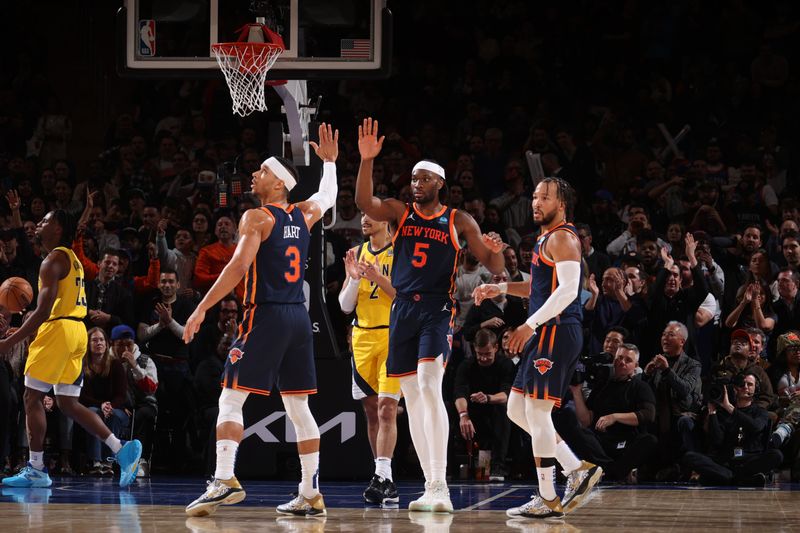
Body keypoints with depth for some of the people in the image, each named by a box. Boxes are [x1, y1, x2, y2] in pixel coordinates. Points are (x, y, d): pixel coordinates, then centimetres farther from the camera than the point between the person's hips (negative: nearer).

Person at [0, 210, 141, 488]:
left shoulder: (53, 261, -11)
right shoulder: (72, 259, 19)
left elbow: (43, 312, -19)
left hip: (58, 329, -9)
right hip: (77, 331, 9)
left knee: (32, 397, -2)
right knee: (68, 403, 11)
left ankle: (36, 470, -3)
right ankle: (121, 449, 0)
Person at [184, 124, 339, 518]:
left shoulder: (256, 218, -6)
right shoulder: (304, 214, 13)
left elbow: (239, 266, -17)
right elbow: (328, 197, 37)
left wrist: (202, 308, -16)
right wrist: (329, 161, 47)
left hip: (265, 316, -7)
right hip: (299, 317, 7)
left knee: (231, 398, -6)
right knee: (298, 406, 10)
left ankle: (225, 480, -22)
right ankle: (311, 494, 9)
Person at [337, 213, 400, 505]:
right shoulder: (357, 254, 12)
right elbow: (345, 306, 11)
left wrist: (378, 277, -21)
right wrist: (354, 278, -7)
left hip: (393, 336, -6)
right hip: (362, 336, 6)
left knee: (387, 407, -14)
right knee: (371, 410, 7)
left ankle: (383, 476, -21)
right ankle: (382, 477, 13)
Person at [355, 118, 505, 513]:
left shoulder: (459, 221, 3)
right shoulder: (399, 212, 9)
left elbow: (494, 268, 3)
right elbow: (364, 203, -10)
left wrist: (496, 251, -20)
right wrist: (366, 160, -22)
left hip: (437, 310, -4)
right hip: (402, 310, 4)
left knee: (429, 387, -21)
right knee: (412, 399, 5)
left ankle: (440, 485, -25)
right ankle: (431, 488, 11)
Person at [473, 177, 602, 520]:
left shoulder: (562, 238, -11)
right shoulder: (545, 238, 20)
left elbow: (568, 289, -22)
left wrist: (530, 324, -26)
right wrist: (500, 288, 21)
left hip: (558, 331, -10)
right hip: (546, 334, 10)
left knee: (536, 412, -9)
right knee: (517, 410, 12)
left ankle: (548, 500, -5)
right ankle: (578, 470, 13)